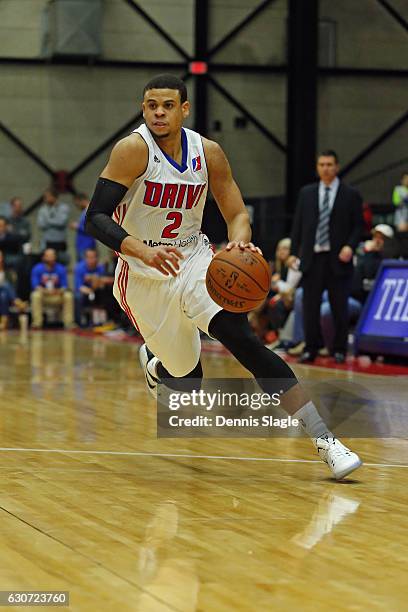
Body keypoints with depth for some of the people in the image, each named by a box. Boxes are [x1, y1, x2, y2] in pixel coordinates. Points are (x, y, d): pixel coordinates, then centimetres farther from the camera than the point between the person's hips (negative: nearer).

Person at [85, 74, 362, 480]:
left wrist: (240, 242, -22)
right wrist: (145, 252, -39)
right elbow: (96, 218, -23)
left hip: (193, 261, 2)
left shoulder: (208, 153, -5)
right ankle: (153, 360, 46)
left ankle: (324, 440, -26)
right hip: (144, 278, -2)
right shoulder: (133, 150, -17)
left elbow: (237, 214, 3)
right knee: (186, 378, 5)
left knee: (244, 341, -21)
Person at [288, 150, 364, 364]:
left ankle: (339, 350, 10)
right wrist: (294, 252, 3)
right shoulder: (306, 193, 11)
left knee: (339, 307, 1)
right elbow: (298, 224, 10)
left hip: (338, 259, -2)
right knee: (310, 306, 1)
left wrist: (350, 246, -13)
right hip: (312, 258, 2)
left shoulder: (351, 195, 3)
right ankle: (310, 349, 8)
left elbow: (358, 225, 3)